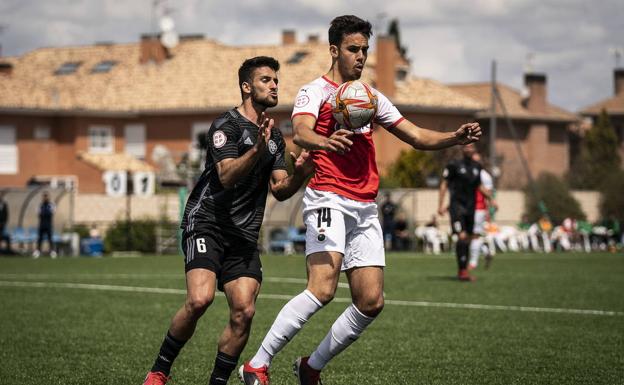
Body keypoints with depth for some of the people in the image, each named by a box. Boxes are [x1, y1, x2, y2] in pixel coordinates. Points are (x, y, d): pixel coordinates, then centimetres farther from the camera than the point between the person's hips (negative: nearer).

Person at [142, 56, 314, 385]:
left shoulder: (275, 137, 16)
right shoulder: (227, 124, -7)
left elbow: (279, 190, 12)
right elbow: (227, 175, -20)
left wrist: (299, 174, -8)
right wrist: (258, 149, -33)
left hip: (244, 234, 7)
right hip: (207, 223, -7)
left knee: (244, 312, -9)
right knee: (200, 299, -24)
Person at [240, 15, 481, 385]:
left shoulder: (372, 97, 20)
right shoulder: (316, 91, -1)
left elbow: (417, 136, 21)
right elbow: (300, 132, -22)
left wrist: (457, 137, 3)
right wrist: (325, 142, -45)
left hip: (366, 208, 7)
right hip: (329, 200, -7)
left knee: (372, 302, -1)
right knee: (323, 289, -23)